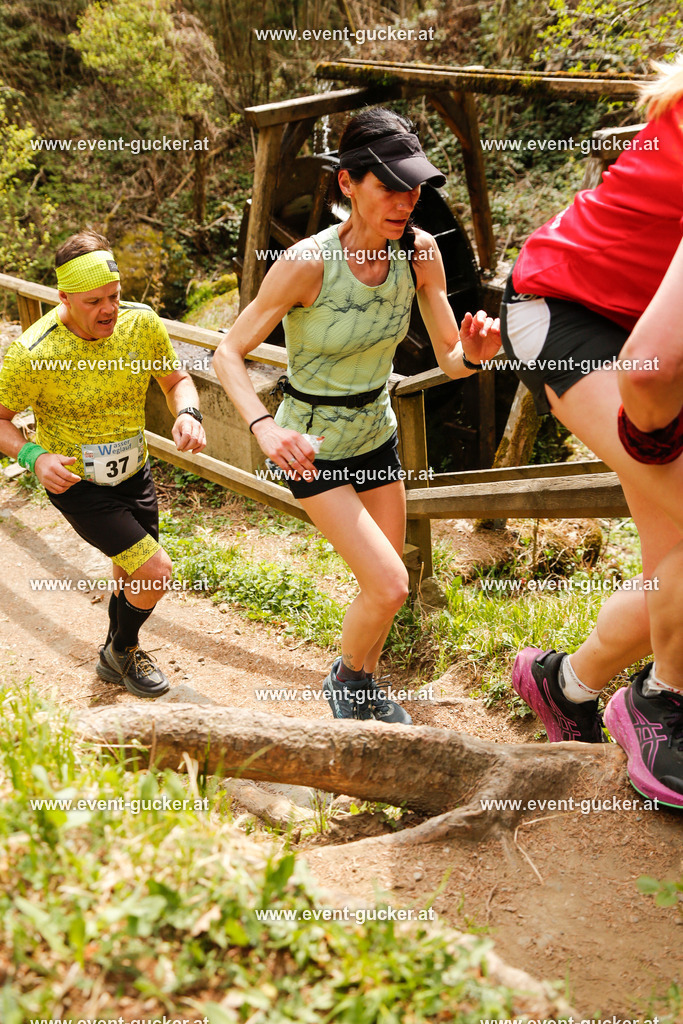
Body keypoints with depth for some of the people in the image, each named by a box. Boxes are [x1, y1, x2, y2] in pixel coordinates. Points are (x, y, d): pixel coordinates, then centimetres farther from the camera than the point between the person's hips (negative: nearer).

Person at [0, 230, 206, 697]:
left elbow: (176, 379, 2)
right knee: (157, 571, -12)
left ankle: (118, 654, 49)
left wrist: (188, 414, -20)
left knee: (135, 575, 20)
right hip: (75, 481, -5)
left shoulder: (141, 322, -14)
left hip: (134, 473, 5)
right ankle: (122, 652, 19)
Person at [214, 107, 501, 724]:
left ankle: (367, 688, 43)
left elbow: (450, 360, -8)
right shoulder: (308, 262, -27)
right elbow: (228, 354, -20)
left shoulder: (420, 252, -13)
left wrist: (475, 352, -32)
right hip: (313, 446, -5)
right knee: (388, 586, -13)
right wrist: (265, 427, -37)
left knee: (385, 586, 15)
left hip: (377, 434, 5)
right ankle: (345, 677, 19)